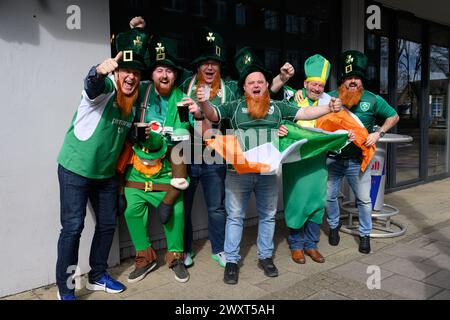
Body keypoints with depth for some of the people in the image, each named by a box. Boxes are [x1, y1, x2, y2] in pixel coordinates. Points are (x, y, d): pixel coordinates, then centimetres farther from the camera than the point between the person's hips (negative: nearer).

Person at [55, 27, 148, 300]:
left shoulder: (135, 98, 5)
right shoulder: (106, 87, -15)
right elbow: (92, 85, -41)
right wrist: (100, 71, -62)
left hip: (106, 172, 7)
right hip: (76, 168, -7)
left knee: (108, 224, 12)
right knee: (73, 227, -3)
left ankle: (97, 276, 31)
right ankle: (65, 289, 13)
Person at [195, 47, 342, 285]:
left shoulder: (278, 107, 7)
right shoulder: (234, 107, 4)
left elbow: (304, 113, 2)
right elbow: (213, 115, -6)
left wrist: (329, 108, -13)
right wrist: (203, 103, -28)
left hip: (268, 173, 2)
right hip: (238, 172, -2)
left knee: (268, 215, 13)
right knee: (235, 216, 5)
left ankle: (265, 257, 31)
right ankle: (231, 261, 18)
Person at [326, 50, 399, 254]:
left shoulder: (372, 100, -3)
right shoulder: (331, 98, -3)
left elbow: (393, 117, 7)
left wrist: (378, 133, -7)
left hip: (358, 160, 0)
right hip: (333, 159, 1)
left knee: (364, 200, 7)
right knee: (330, 197, 10)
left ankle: (365, 234, 27)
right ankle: (334, 226, 36)